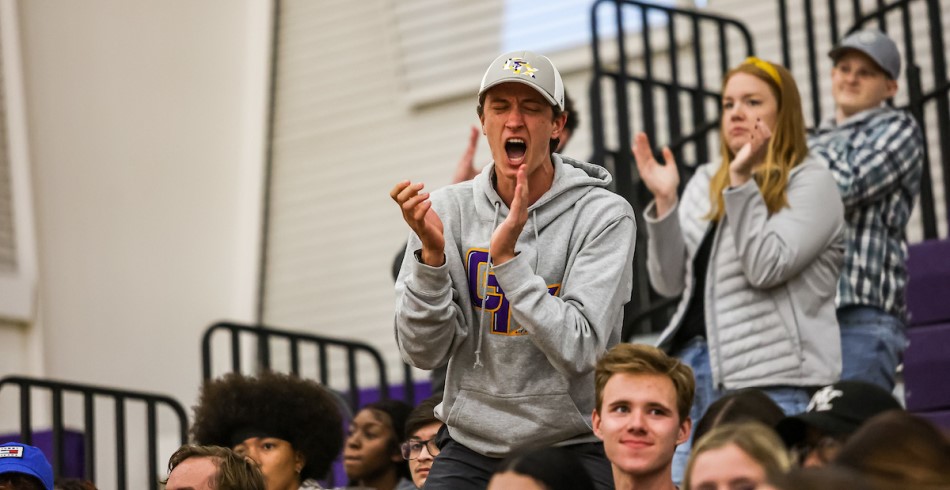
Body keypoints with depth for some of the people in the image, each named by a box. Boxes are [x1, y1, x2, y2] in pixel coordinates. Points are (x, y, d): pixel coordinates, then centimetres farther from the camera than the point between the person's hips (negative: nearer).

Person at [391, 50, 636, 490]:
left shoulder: (603, 215, -7)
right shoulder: (447, 209, 1)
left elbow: (579, 351, -17)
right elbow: (423, 352, -4)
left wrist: (507, 256, -23)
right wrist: (432, 252, -17)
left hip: (574, 444, -2)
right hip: (471, 449, 2)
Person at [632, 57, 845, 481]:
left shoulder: (812, 183, 0)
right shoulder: (704, 183, 17)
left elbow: (765, 268, -14)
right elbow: (669, 283, 11)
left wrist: (742, 181, -15)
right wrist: (664, 201, -1)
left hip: (770, 380, -6)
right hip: (693, 365, 6)